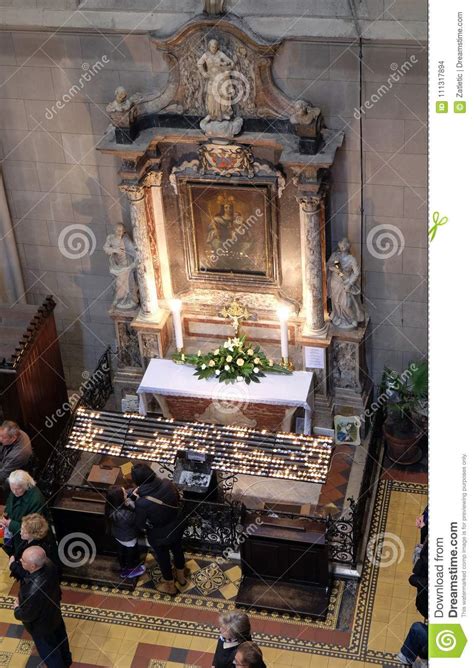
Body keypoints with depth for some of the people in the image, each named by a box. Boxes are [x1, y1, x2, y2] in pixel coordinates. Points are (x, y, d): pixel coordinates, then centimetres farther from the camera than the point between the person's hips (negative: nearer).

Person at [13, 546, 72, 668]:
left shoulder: (33, 591, -47)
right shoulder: (49, 565, -26)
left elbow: (27, 616, -26)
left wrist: (17, 609, -7)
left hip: (41, 627, -7)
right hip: (54, 614, 7)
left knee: (49, 654, 22)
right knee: (60, 641, 35)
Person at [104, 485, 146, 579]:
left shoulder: (112, 506, -24)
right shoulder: (125, 515, -46)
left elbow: (128, 500, -11)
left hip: (118, 535, 6)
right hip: (128, 538, -6)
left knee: (121, 552, 32)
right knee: (131, 554, 25)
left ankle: (123, 569, 57)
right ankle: (131, 571, 52)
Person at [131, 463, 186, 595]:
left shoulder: (142, 503, -37)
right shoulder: (168, 484, -26)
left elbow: (140, 526, -18)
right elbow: (177, 499, -4)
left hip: (159, 536, -4)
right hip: (177, 527, 4)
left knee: (163, 558, 27)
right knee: (177, 550, 33)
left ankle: (170, 586, 52)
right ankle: (181, 576, 60)